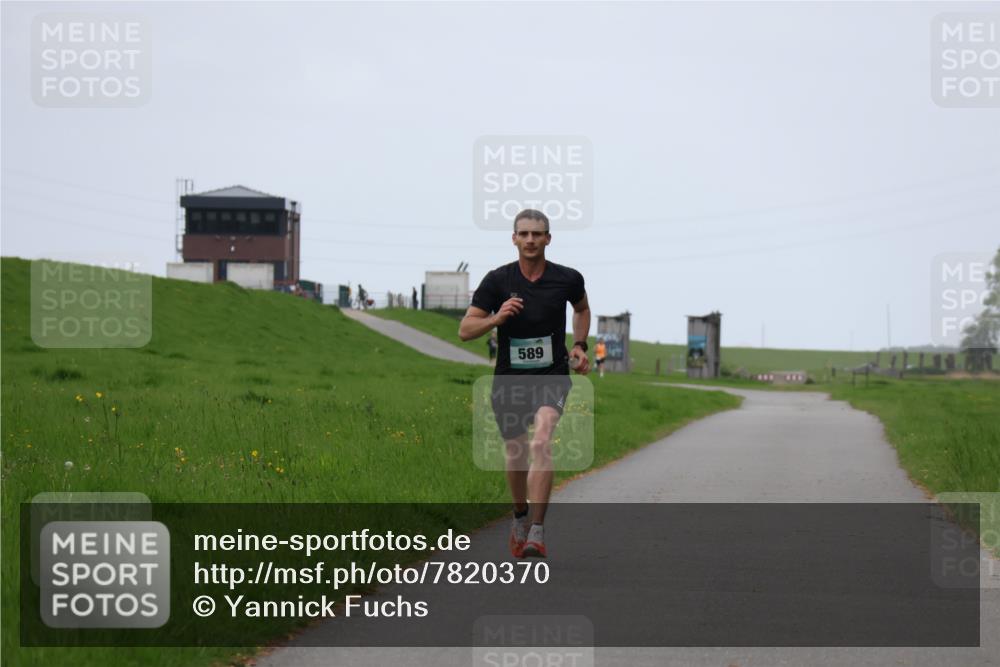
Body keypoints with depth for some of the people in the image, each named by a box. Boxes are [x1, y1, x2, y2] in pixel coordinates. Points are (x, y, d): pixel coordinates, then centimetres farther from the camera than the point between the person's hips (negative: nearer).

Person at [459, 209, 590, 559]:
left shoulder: (568, 279, -5)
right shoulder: (497, 280, -7)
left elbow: (582, 309, 20)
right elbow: (465, 330, -6)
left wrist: (579, 346, 5)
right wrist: (497, 317, -24)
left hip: (552, 375, -2)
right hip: (509, 378, 2)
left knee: (541, 442, -26)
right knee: (516, 455, 13)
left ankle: (537, 533, -27)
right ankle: (520, 516, 43)